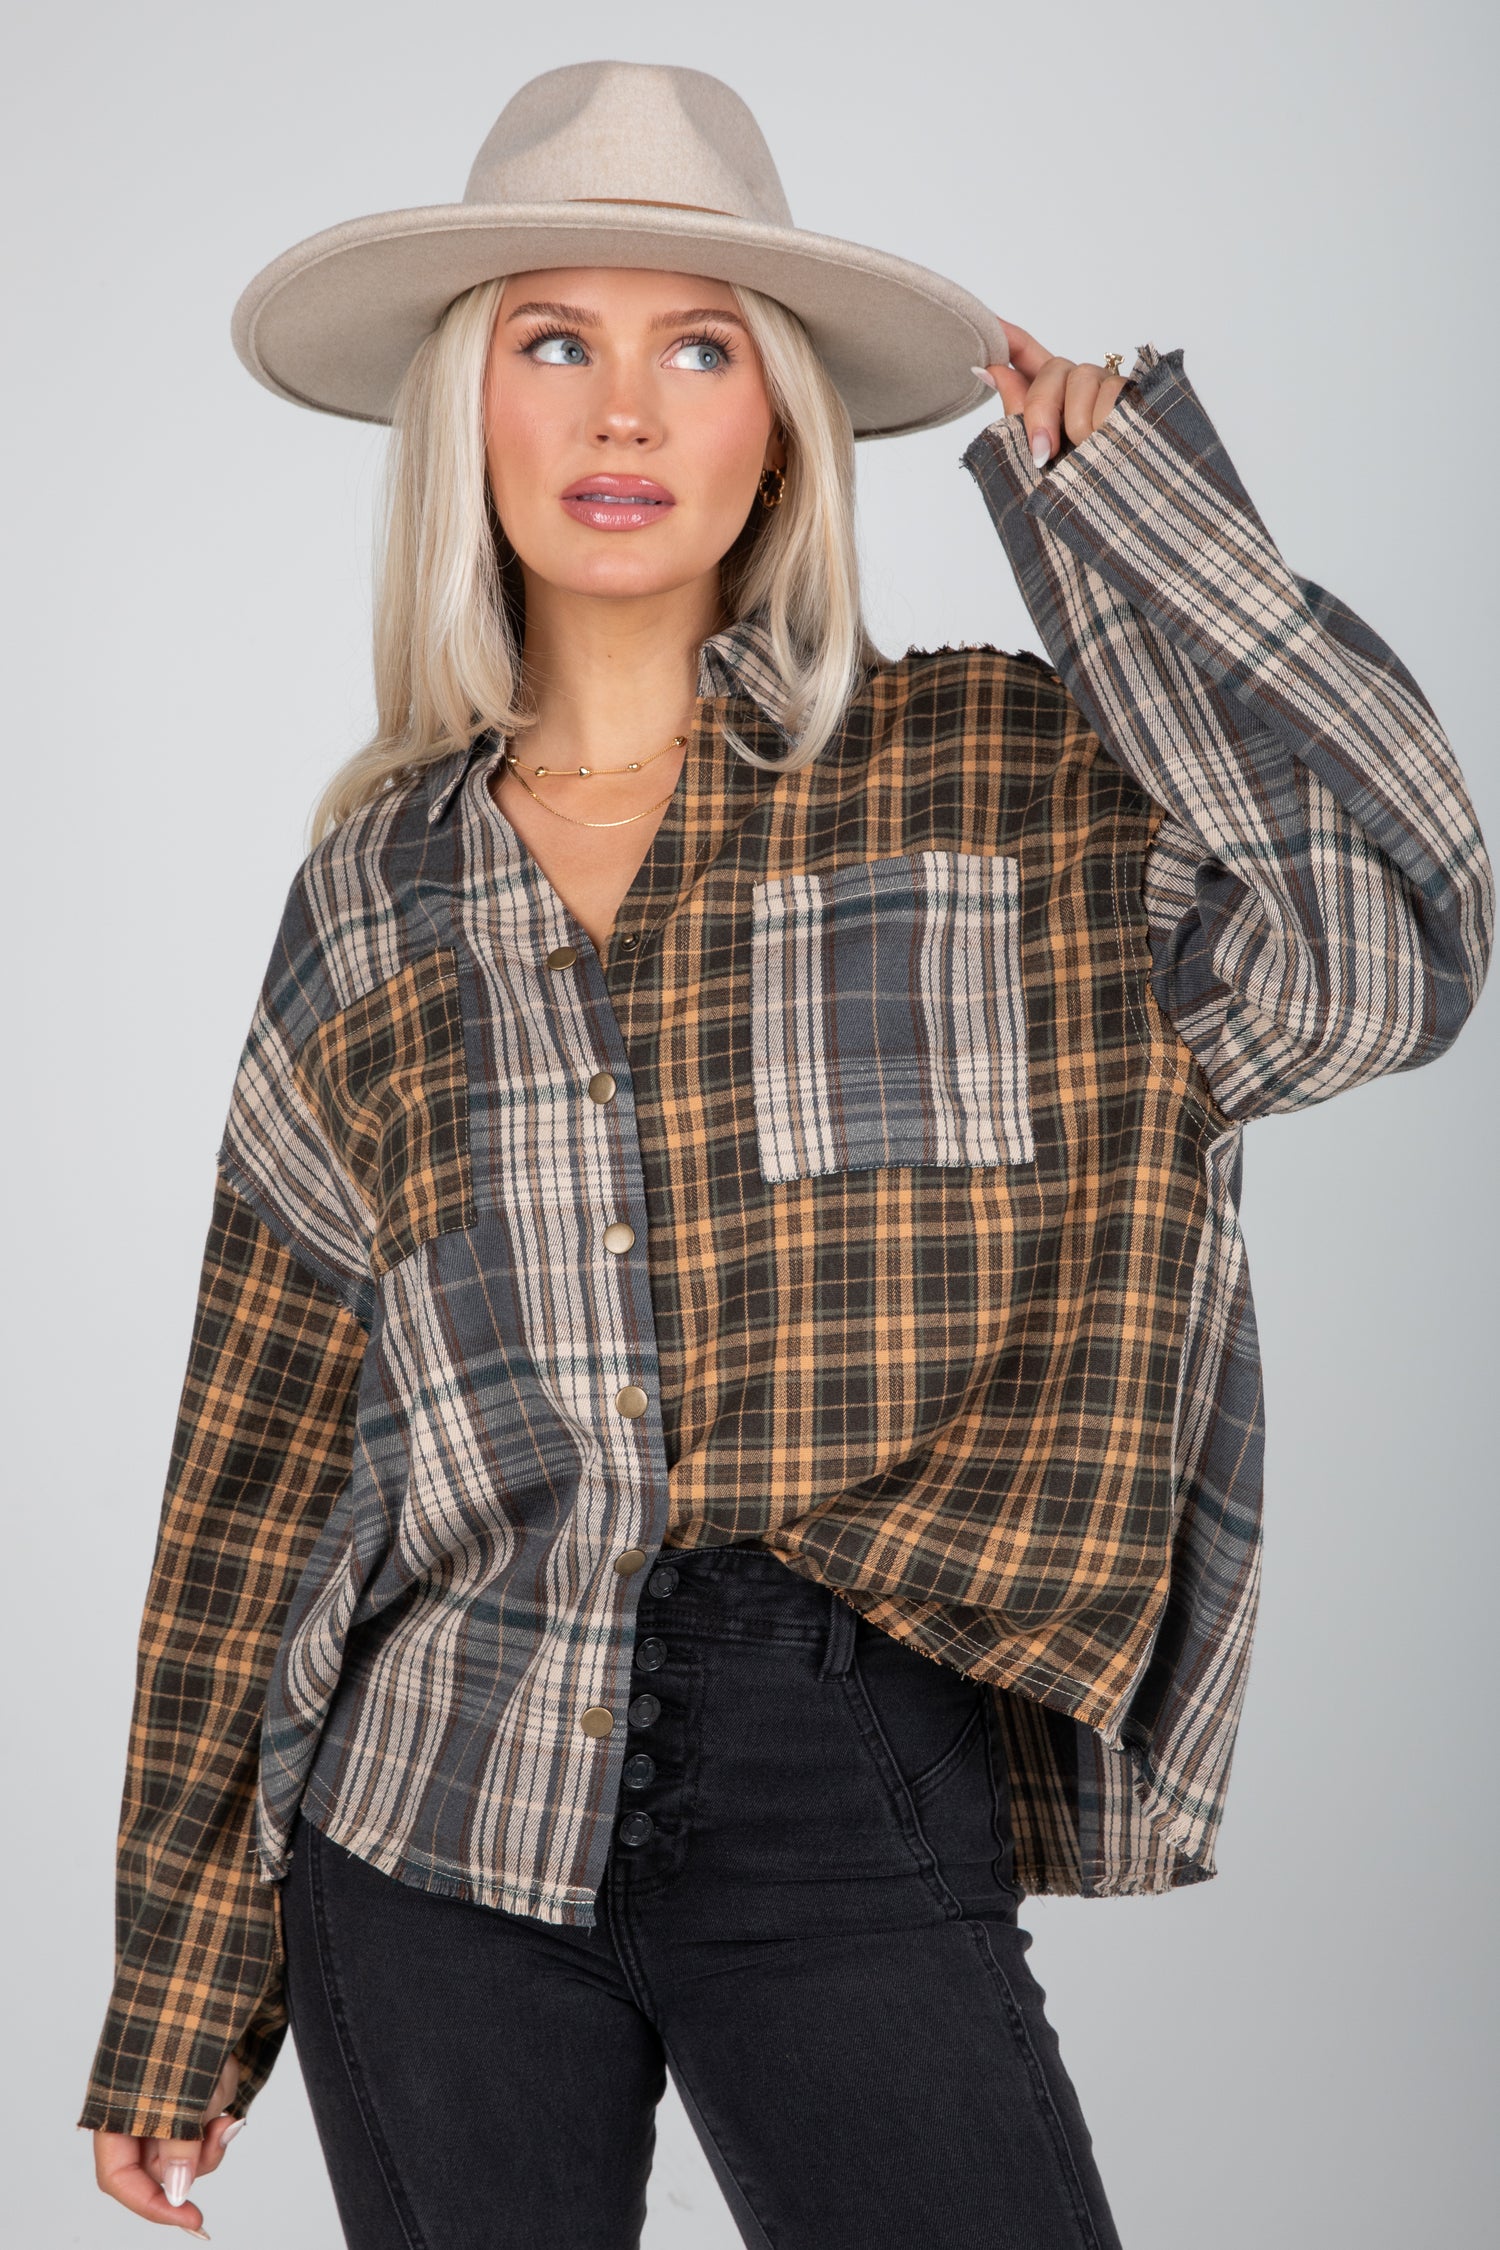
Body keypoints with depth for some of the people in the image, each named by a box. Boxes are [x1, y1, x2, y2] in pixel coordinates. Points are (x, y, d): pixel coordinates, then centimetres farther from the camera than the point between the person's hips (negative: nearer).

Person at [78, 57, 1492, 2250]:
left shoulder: (997, 782, 2)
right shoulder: (379, 881, 7)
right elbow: (262, 1444, 9)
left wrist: (1110, 496, -7)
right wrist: (177, 1996, 11)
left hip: (855, 1821, -2)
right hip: (436, 1821, 2)